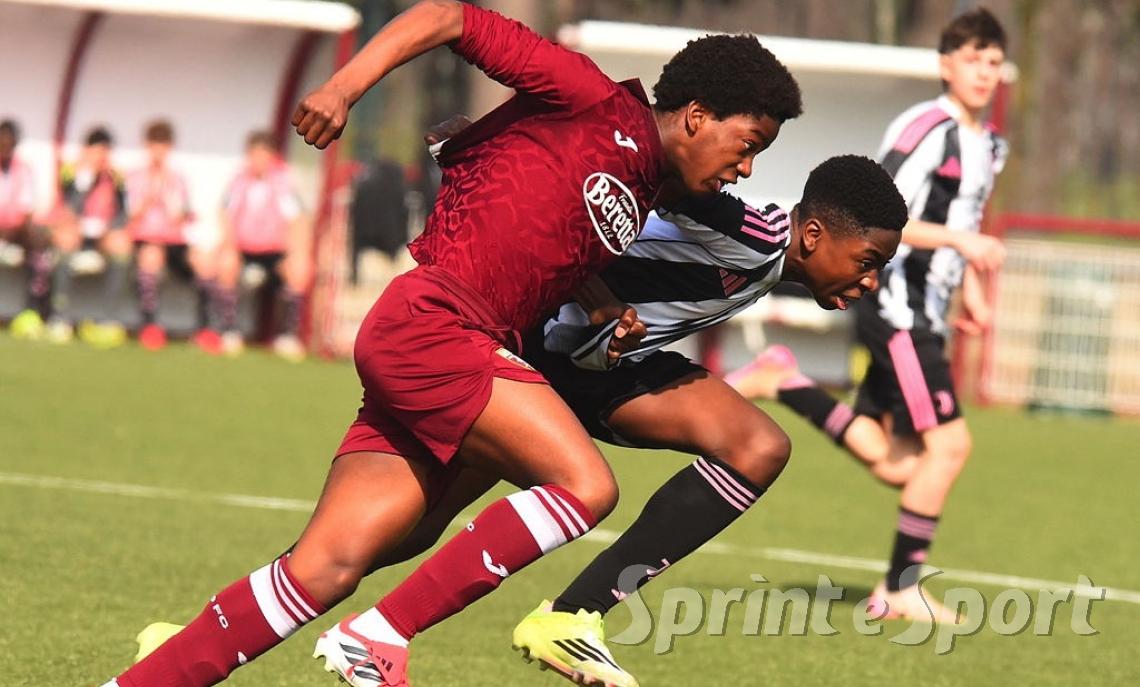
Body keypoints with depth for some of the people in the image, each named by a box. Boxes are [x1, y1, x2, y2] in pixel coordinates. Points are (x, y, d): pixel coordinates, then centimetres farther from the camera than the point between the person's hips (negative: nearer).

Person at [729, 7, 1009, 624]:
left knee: (895, 464, 6)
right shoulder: (926, 128, -14)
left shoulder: (988, 145, 15)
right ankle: (901, 590, -3)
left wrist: (972, 290, 16)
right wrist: (961, 240, -29)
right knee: (949, 443, -12)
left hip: (923, 318, 9)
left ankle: (780, 382, 16)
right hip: (895, 307, -9)